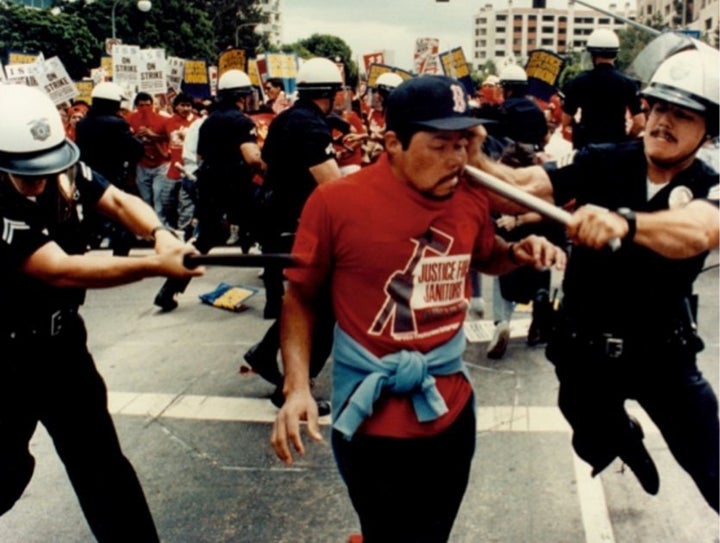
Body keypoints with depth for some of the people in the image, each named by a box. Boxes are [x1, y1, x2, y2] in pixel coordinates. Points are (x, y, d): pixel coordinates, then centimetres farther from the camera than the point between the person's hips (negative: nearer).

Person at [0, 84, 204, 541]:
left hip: (63, 338, 5)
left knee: (100, 462, 13)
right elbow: (61, 271, -34)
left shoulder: (63, 169, -9)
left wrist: (159, 232, -31)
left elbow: (116, 201, -10)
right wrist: (154, 266, -40)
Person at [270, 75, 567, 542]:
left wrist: (521, 252, -4)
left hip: (451, 408, 5)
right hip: (373, 420, -5)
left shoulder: (471, 195, -3)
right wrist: (297, 386, -16)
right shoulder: (335, 202, -17)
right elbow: (301, 297, -5)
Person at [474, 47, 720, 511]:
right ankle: (624, 436, 62)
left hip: (663, 352, -1)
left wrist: (623, 222, -57)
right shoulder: (602, 162, -11)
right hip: (585, 347, 2)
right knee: (595, 446, 26)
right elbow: (525, 185, -25)